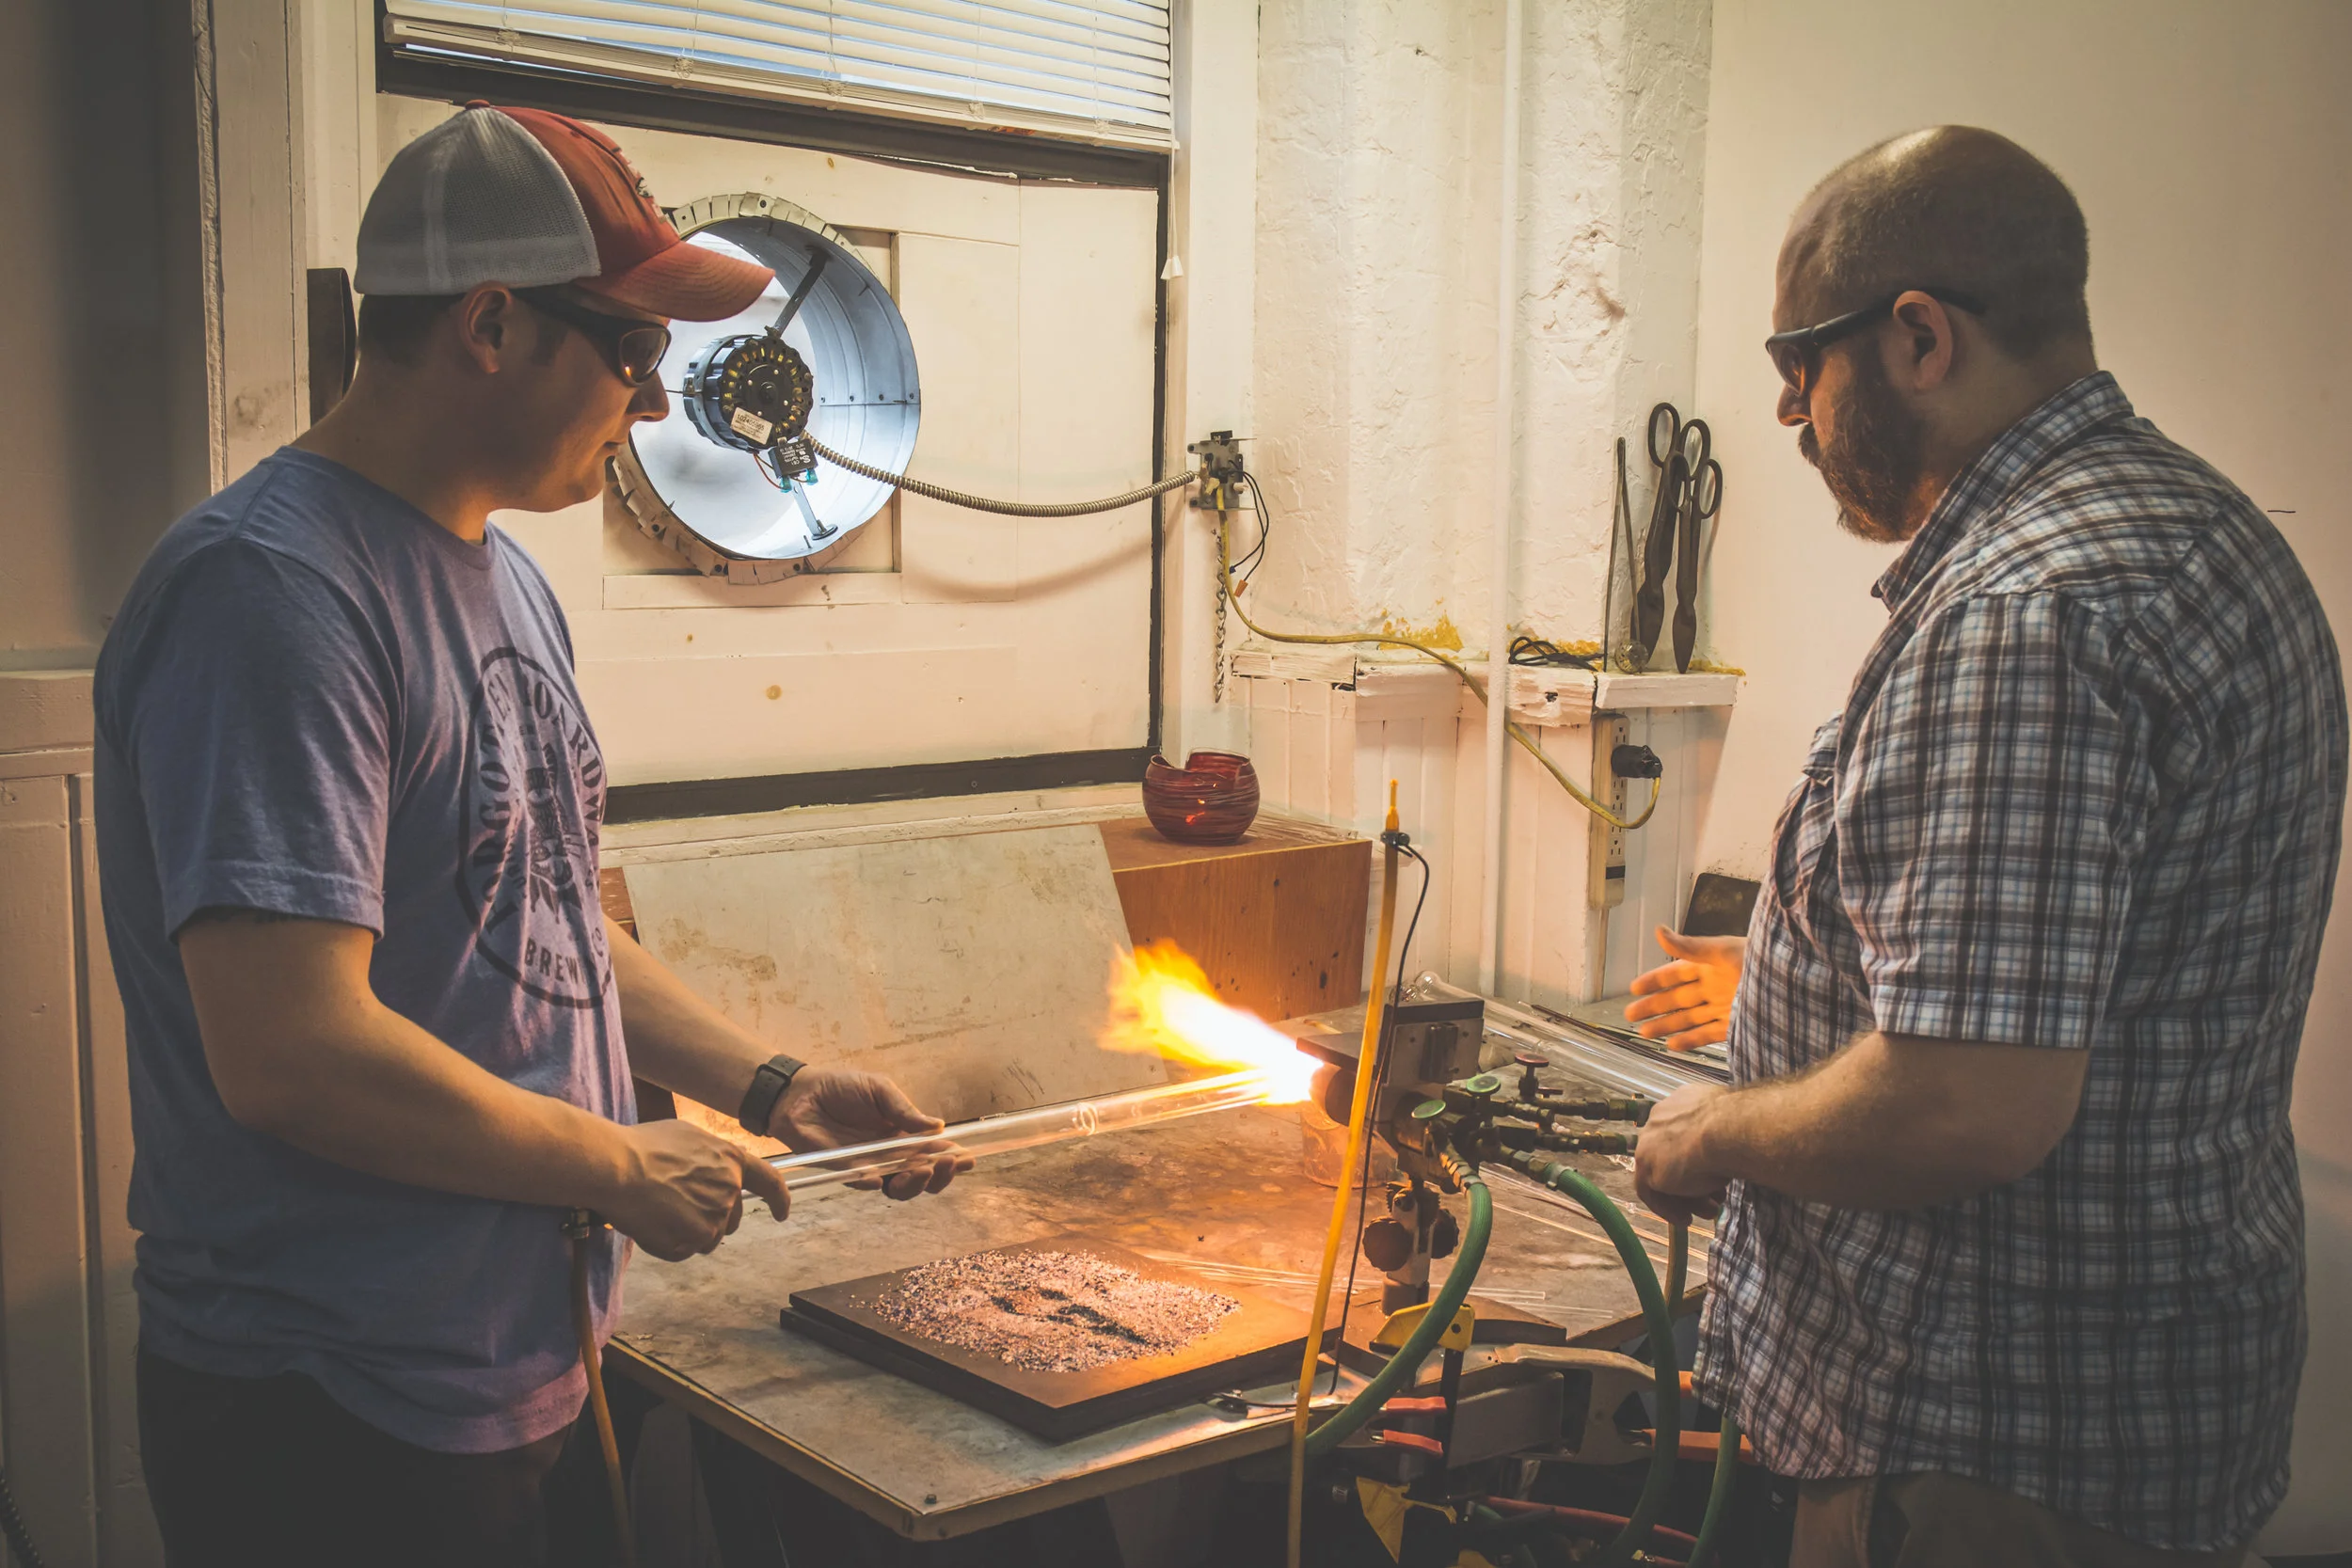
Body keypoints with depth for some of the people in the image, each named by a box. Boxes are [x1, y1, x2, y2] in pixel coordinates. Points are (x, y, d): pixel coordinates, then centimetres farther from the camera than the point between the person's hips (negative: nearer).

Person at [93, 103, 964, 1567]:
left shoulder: (507, 575, 9)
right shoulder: (268, 587, -21)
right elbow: (292, 1051, -28)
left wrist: (778, 1090, 9)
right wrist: (623, 1168, -15)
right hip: (339, 1426, -9)